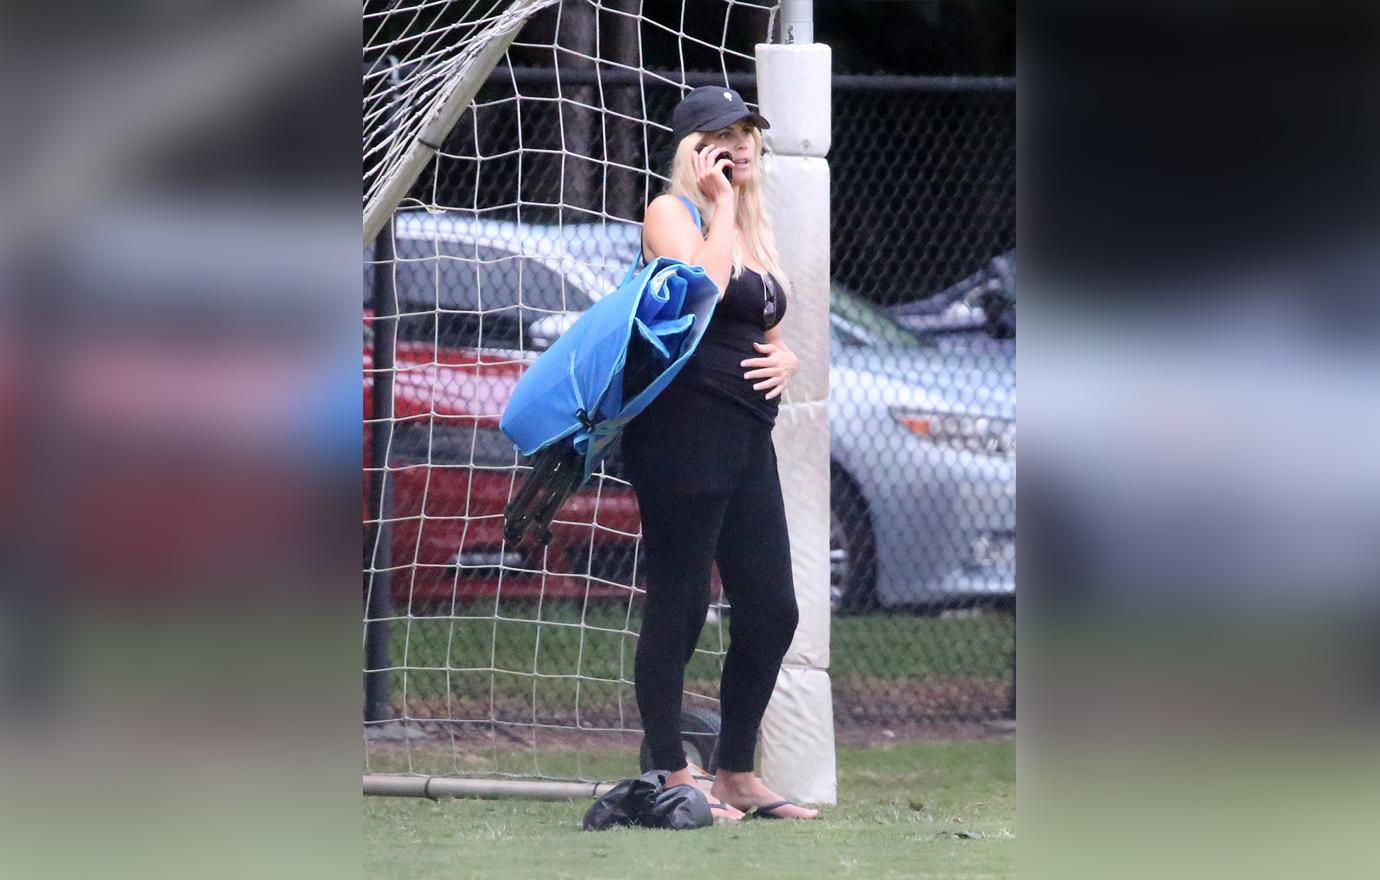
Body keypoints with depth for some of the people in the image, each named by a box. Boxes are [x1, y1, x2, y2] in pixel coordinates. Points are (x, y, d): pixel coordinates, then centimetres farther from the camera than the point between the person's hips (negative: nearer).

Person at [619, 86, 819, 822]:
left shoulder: (753, 230, 21)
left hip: (748, 441, 8)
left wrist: (785, 360, 7)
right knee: (679, 606, -6)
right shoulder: (672, 212, -3)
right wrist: (722, 204, -12)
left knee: (771, 609, 7)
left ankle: (737, 775, 16)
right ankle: (670, 776, -1)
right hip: (685, 429, -8)